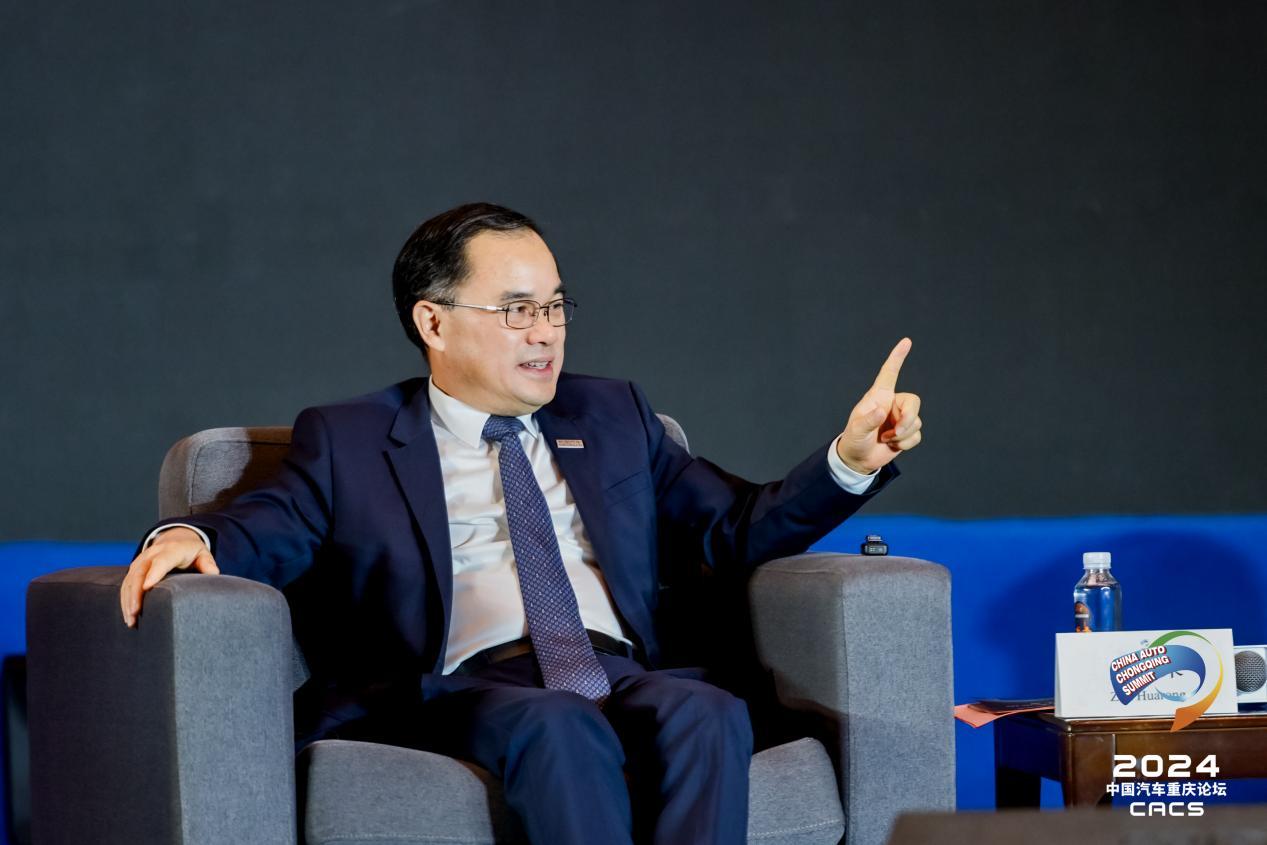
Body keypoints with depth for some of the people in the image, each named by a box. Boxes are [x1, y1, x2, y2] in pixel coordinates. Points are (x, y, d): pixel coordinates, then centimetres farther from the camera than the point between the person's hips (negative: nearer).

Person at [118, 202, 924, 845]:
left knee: (708, 713, -32)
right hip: (465, 689, -3)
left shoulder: (613, 417, 27)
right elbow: (262, 530, 4)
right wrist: (186, 538, -19)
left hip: (623, 679, 3)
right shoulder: (348, 441, 17)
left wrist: (851, 459, 10)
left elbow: (741, 527, 25)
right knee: (561, 728, -37)